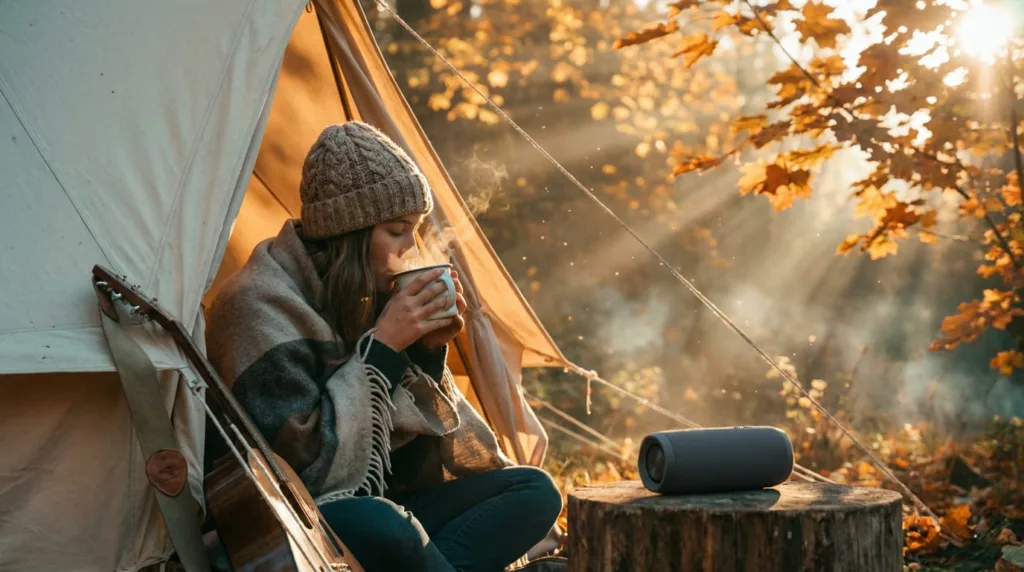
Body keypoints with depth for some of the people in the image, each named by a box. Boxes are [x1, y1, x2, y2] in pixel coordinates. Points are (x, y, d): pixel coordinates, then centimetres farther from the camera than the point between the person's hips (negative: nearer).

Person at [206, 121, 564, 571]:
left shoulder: (366, 296, 6)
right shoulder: (259, 305, -16)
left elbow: (400, 456, 9)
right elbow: (302, 465, -22)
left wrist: (428, 349, -7)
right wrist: (382, 345, -20)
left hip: (378, 509, 8)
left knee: (534, 491, -5)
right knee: (383, 528, -38)